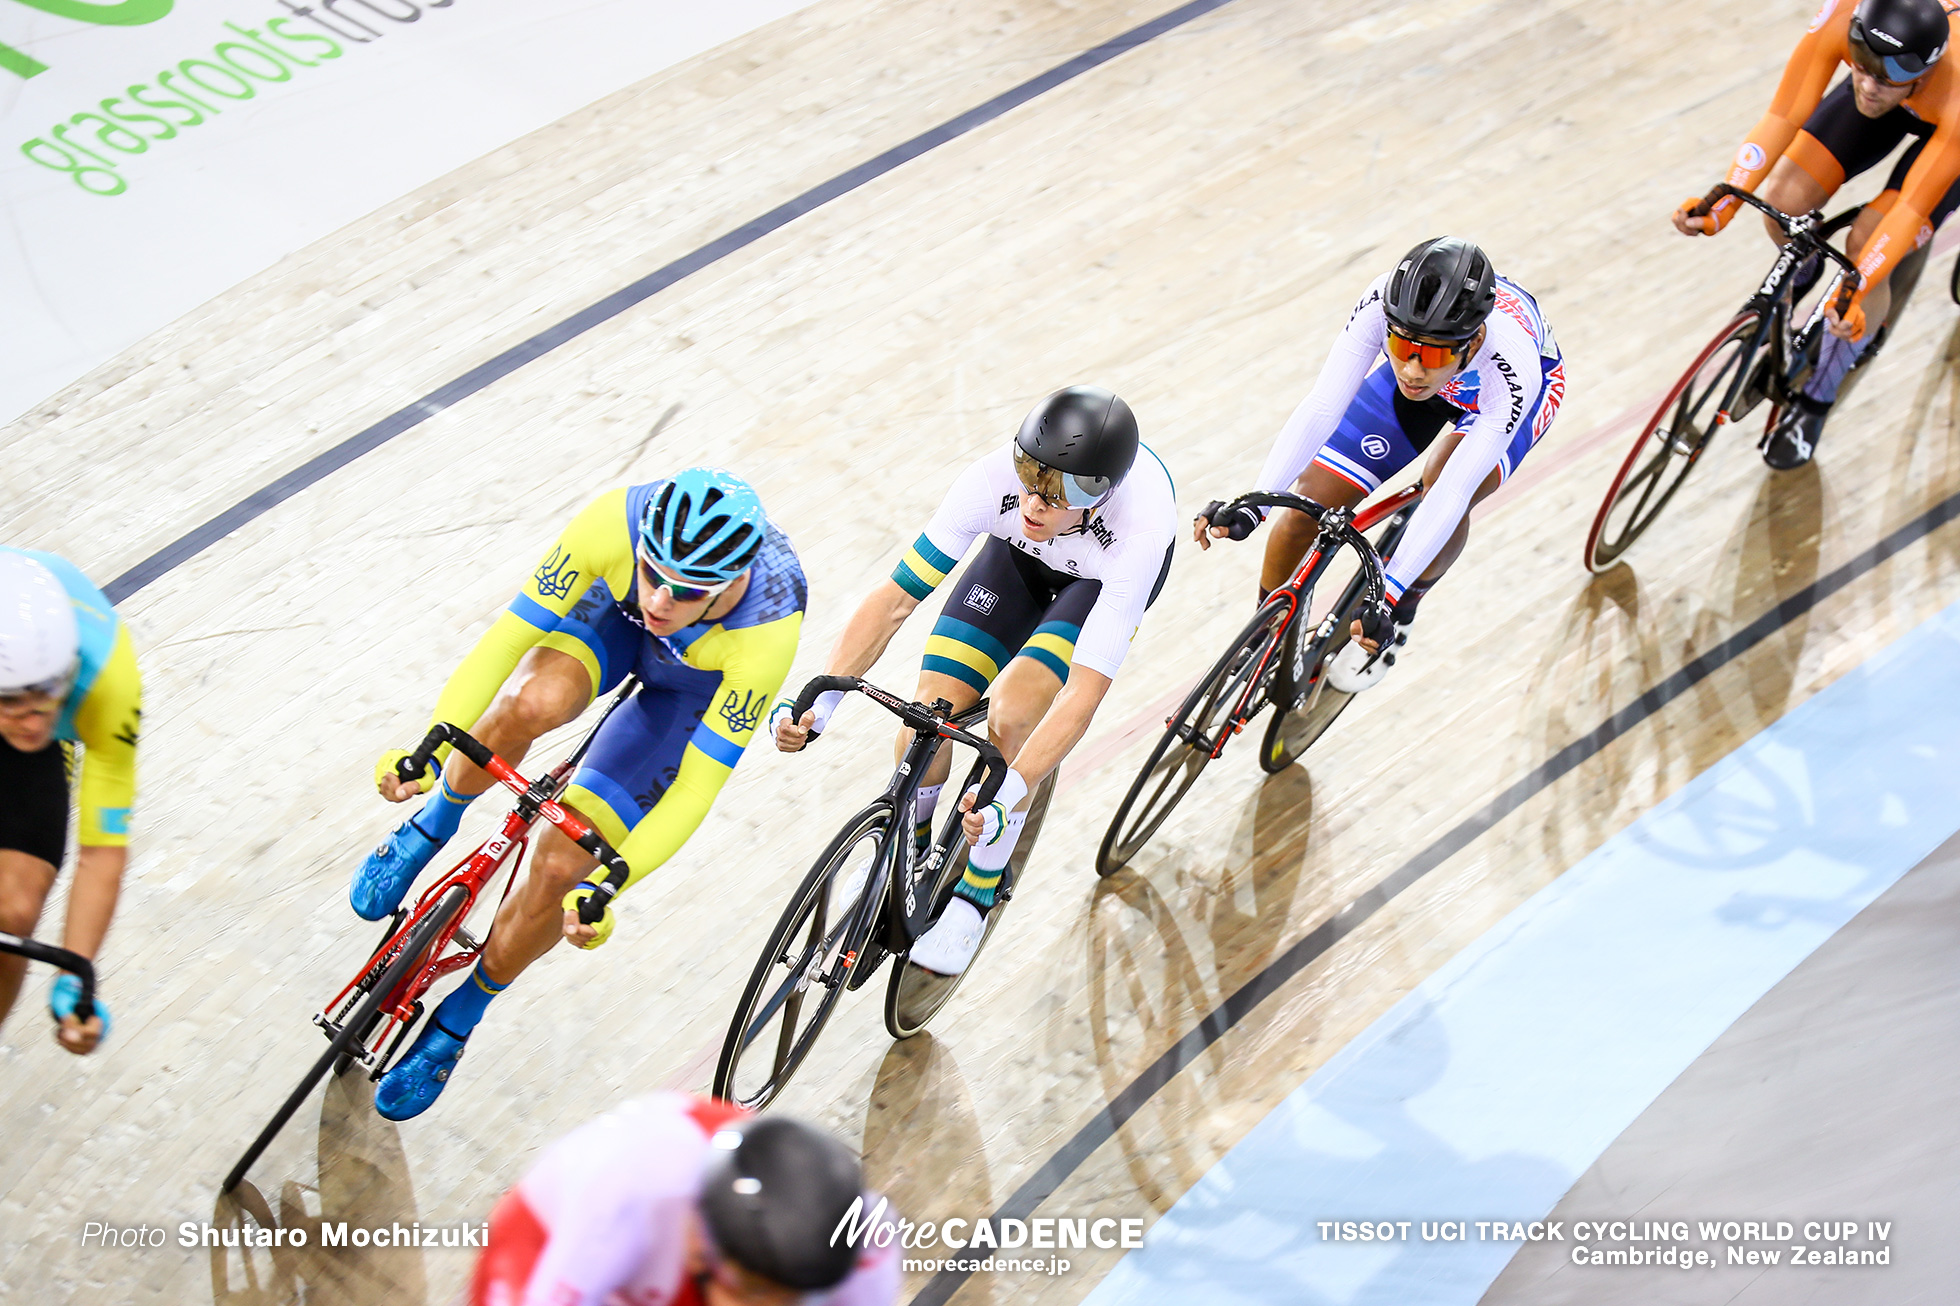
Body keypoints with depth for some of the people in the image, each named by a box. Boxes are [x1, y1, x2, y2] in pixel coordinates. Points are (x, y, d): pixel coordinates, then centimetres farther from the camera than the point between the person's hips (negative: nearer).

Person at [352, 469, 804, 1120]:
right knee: (532, 702, -36)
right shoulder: (617, 521, -37)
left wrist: (599, 886, -42)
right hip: (614, 616, 2)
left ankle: (457, 1020, 15)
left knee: (558, 865, -14)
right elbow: (509, 636, -30)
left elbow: (696, 787, -34)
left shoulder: (769, 630, -40)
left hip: (696, 684, -1)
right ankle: (434, 822, -3)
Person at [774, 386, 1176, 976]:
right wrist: (820, 700, -40)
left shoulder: (1139, 533, -43)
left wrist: (1005, 799, -52)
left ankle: (978, 888, 0)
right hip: (1019, 555, 3)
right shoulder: (996, 478, -37)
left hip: (1103, 574, -2)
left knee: (1009, 716, -25)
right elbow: (896, 596, -30)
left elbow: (1085, 690, -43)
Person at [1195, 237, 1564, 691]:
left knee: (1442, 483, -35)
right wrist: (1254, 504, -49)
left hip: (1493, 394, -3)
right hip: (1431, 386, 3)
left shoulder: (1515, 370, -44)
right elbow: (1323, 406, -39)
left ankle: (1400, 616, -7)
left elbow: (1453, 492, -46)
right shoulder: (1383, 302, -39)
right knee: (1306, 507, -9)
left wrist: (1389, 593, -52)